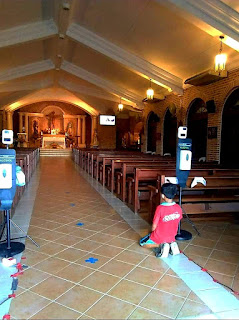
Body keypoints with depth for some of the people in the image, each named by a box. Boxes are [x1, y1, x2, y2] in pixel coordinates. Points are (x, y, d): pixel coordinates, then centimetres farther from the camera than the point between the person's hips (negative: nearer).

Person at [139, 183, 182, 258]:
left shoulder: (160, 208, -27)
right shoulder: (178, 208, -12)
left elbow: (154, 226, -18)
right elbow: (176, 223, 3)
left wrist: (152, 232, 4)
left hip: (159, 238, -5)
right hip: (171, 237, 5)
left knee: (142, 242, 18)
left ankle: (160, 245, -5)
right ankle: (171, 244, 6)